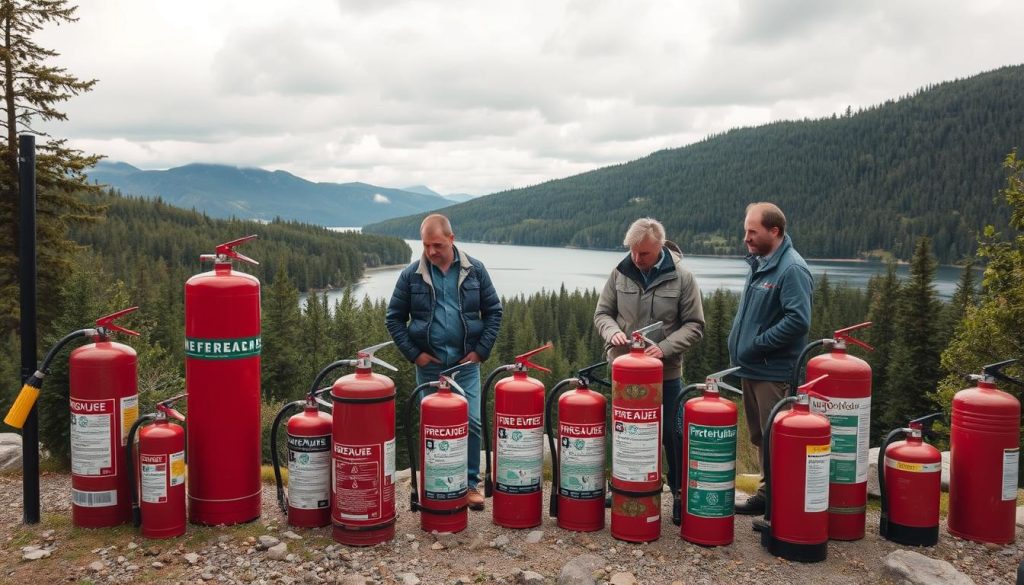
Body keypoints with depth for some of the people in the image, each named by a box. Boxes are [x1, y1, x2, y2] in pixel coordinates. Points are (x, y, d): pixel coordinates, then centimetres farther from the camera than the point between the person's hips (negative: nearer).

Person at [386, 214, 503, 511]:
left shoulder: (474, 270, 0)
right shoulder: (412, 274, -1)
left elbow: (493, 311, 4)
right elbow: (395, 318, 3)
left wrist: (481, 350, -3)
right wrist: (414, 353, -5)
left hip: (466, 363, 0)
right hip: (429, 364, 0)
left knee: (471, 422, -2)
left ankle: (470, 484, 12)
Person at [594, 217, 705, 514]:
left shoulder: (682, 278, -8)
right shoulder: (620, 273, -1)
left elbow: (695, 325, -5)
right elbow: (602, 313, 6)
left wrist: (665, 347, -20)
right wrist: (612, 332, -16)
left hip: (666, 373, -2)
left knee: (671, 436, 8)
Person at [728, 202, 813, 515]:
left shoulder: (792, 269, -17)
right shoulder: (759, 263, 12)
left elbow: (798, 320, -25)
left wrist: (756, 345, -19)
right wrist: (741, 348, 12)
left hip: (773, 372, -9)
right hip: (752, 368, 9)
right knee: (760, 438, 17)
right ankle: (766, 493, 29)